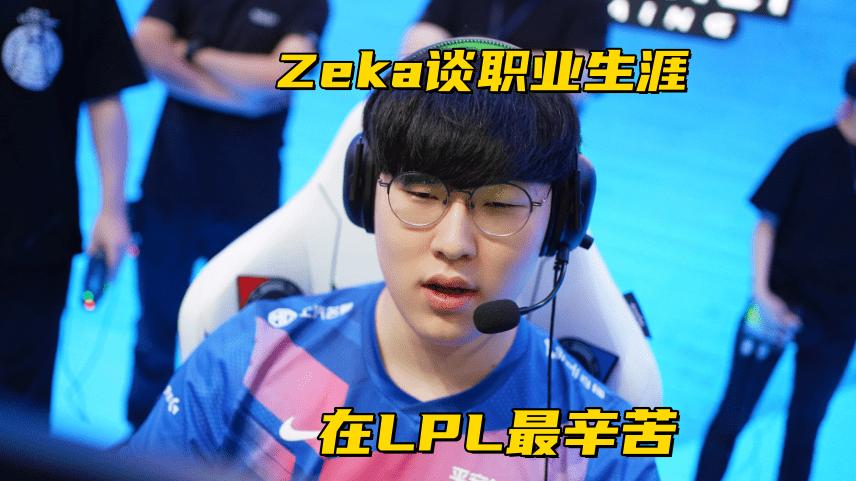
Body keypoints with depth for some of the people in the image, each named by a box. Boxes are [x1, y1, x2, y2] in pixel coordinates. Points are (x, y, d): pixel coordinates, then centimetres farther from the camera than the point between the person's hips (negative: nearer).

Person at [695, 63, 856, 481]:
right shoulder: (812, 150, -10)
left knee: (805, 426, 13)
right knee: (734, 413, 7)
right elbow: (767, 222, -6)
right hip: (781, 304, -3)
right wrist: (761, 291, -15)